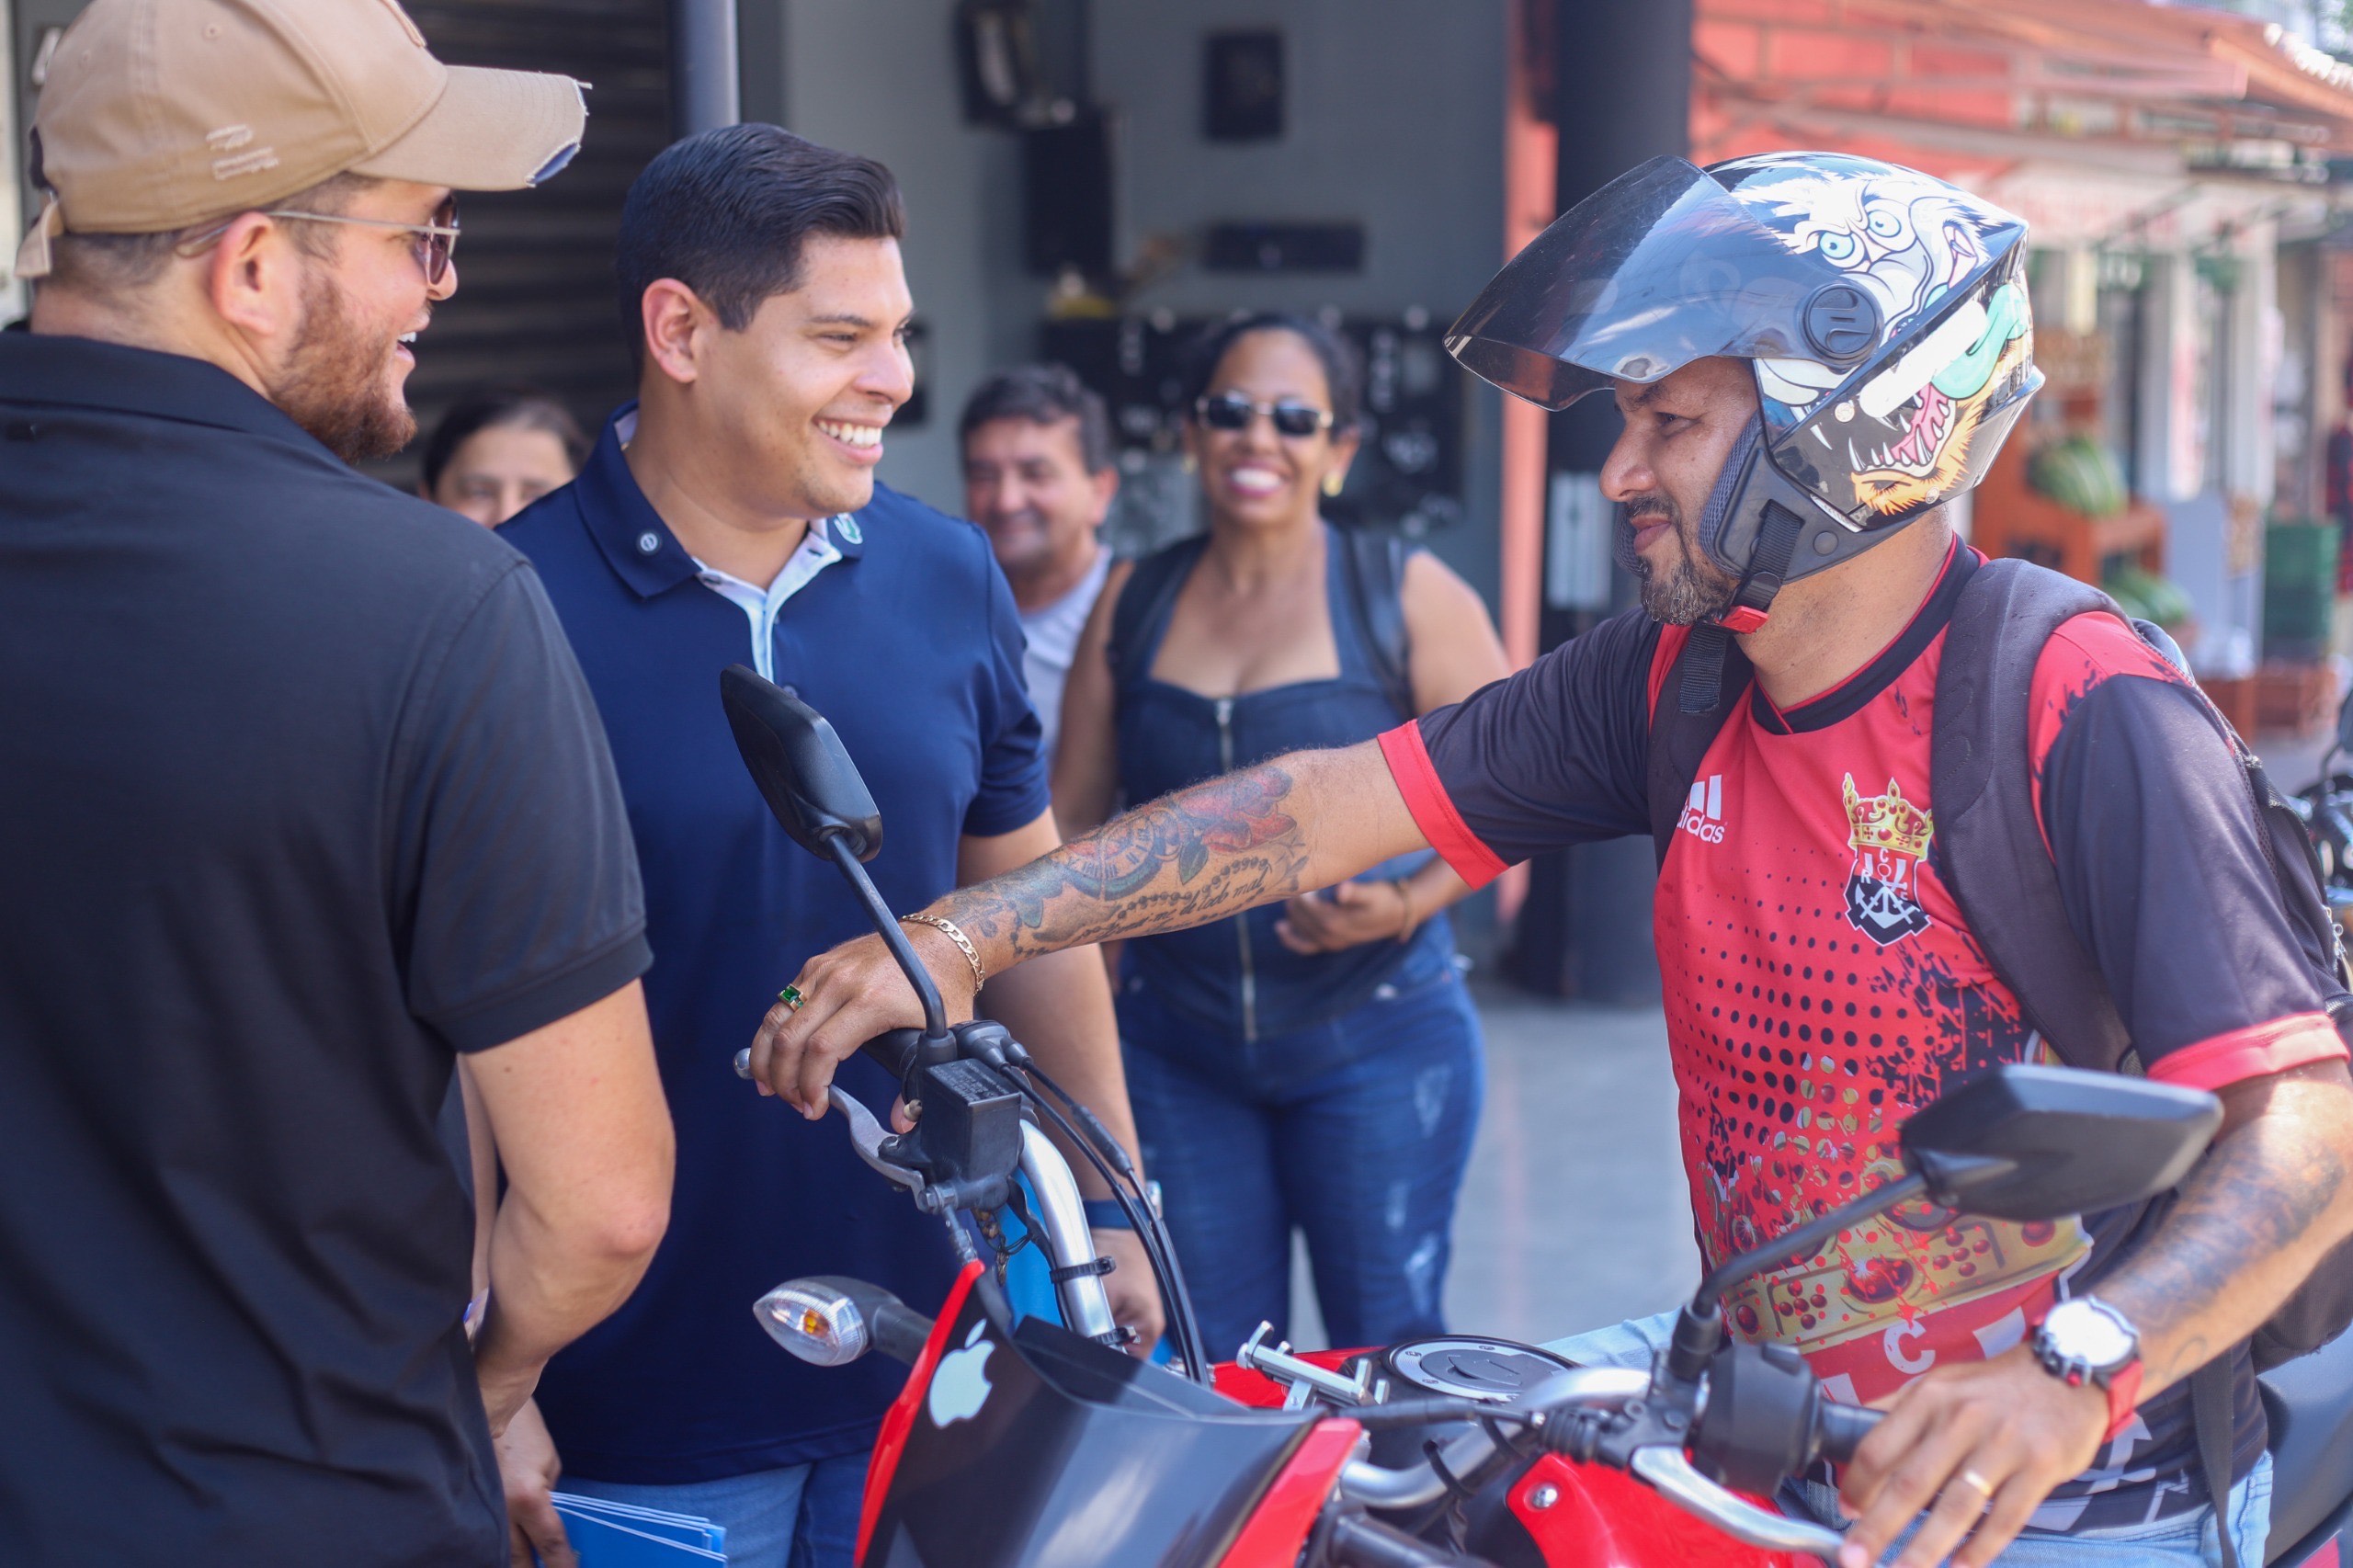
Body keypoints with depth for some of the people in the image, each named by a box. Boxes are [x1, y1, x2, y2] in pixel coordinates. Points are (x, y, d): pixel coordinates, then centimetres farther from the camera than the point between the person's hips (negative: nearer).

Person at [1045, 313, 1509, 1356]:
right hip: (1175, 1048, 3)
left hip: (1376, 1040, -3)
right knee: (1210, 1376, 7)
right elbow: (1070, 819, 11)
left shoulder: (1408, 599, -3)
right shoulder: (1133, 605, 7)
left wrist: (1412, 901, -16)